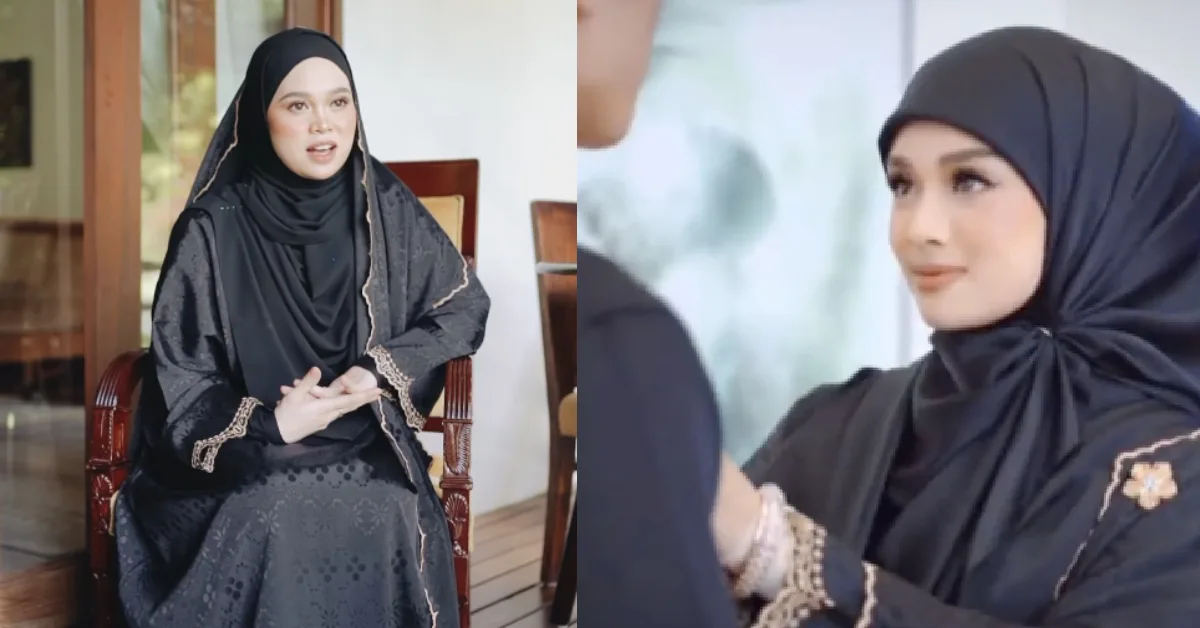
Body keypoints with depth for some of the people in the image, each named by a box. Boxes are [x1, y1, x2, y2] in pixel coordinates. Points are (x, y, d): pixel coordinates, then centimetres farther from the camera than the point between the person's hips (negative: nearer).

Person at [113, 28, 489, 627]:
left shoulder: (387, 208, -1)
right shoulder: (213, 229, -8)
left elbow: (464, 305, 4)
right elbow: (178, 380, -5)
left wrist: (377, 374, -13)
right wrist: (269, 424, -23)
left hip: (366, 448, 1)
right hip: (244, 454, -1)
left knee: (387, 522, -30)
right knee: (276, 526, -32)